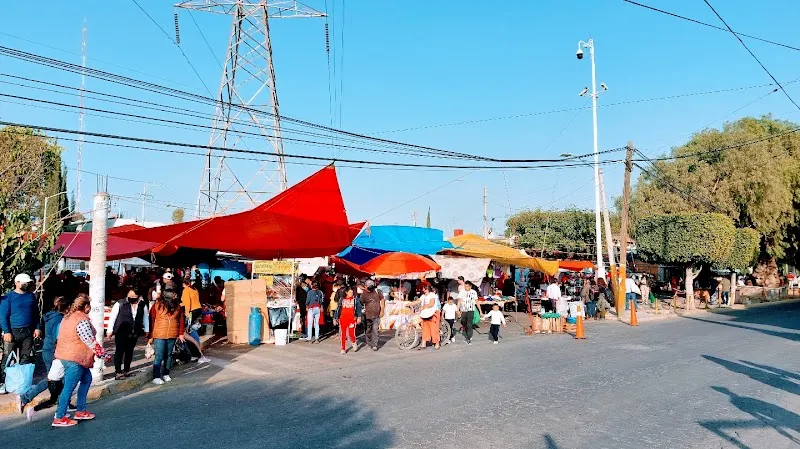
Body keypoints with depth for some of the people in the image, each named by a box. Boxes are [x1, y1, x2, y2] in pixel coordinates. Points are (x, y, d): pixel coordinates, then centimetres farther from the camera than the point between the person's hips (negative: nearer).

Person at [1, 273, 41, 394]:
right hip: (13, 332, -4)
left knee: (26, 359, 9)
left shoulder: (31, 296, 11)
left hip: (28, 332, 4)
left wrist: (37, 327, 7)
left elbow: (36, 313, 16)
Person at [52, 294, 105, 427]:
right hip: (74, 358, -10)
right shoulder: (82, 320, -20)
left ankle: (81, 411, 24)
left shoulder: (68, 317, 11)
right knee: (69, 387, -3)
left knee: (86, 379, 19)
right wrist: (102, 354, -10)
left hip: (65, 355, 10)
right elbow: (90, 341, -20)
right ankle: (59, 418, 4)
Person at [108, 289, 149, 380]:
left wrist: (146, 331, 16)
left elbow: (146, 318, 15)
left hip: (134, 334, 4)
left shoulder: (143, 305, 2)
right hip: (121, 333, -4)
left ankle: (126, 370, 26)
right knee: (119, 352, -2)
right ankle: (118, 372, 3)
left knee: (129, 352, 13)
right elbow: (112, 317, -4)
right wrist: (110, 331, -5)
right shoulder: (120, 304, -9)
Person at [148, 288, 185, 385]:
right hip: (159, 336, -4)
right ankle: (156, 377, 1)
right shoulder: (157, 306, -6)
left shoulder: (178, 307, 3)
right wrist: (150, 336, -3)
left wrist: (181, 333, 7)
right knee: (159, 357, -5)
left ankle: (166, 374, 24)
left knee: (168, 356, 12)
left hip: (172, 336, 4)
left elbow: (181, 320, 10)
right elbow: (151, 321, -4)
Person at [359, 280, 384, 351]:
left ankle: (374, 345, -4)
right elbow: (360, 304, -4)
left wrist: (382, 311, 1)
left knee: (375, 330, -9)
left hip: (376, 316, 0)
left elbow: (382, 300, 7)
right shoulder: (363, 294, -5)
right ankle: (369, 344, 28)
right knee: (368, 331, 10)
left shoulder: (377, 291, -1)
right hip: (368, 316, 0)